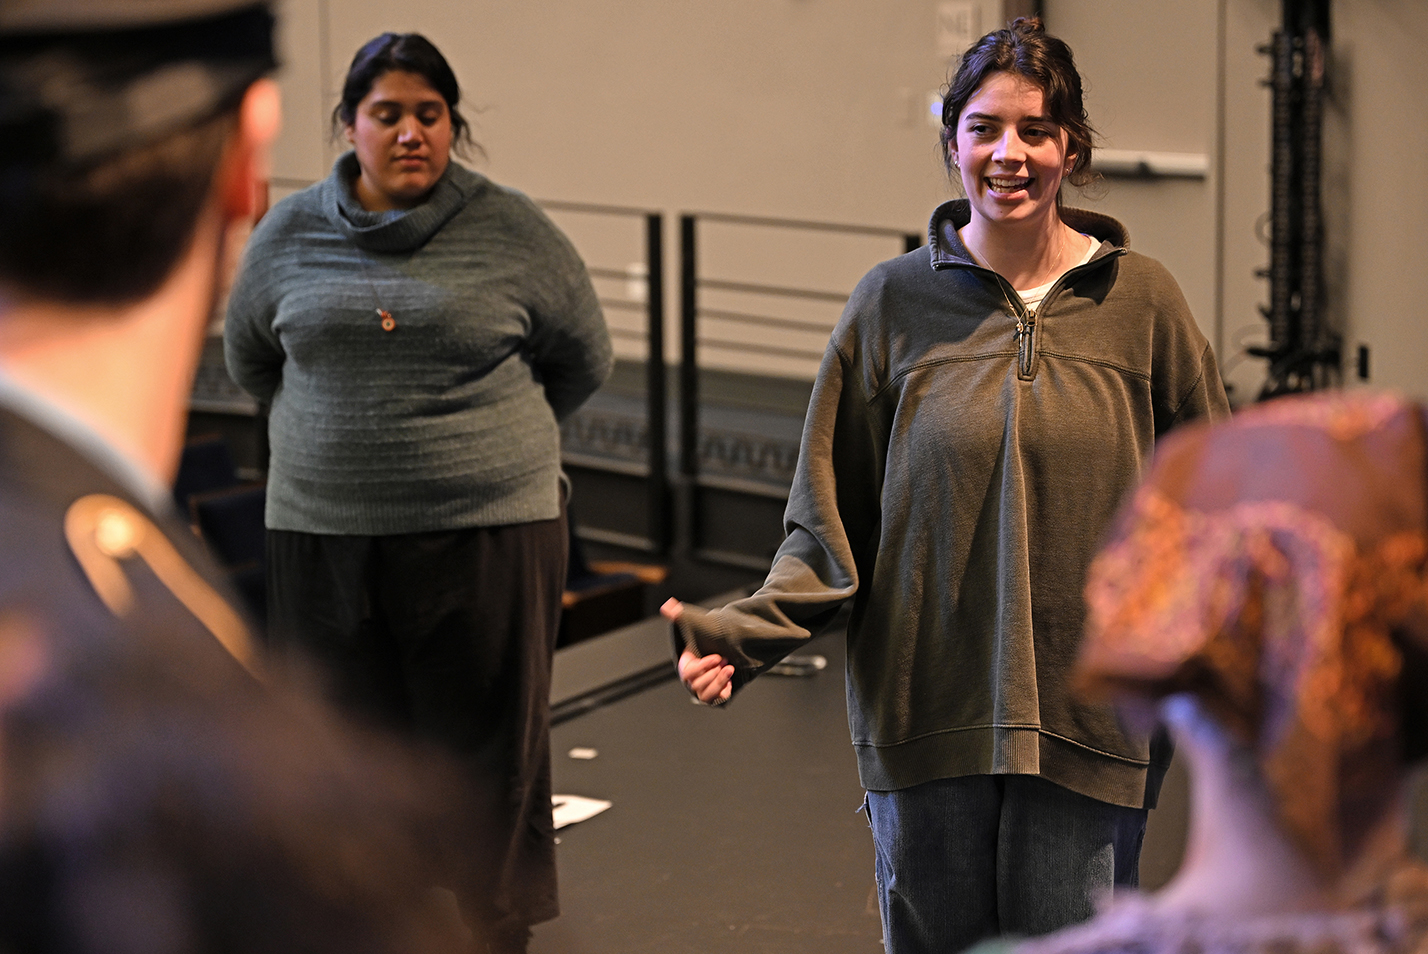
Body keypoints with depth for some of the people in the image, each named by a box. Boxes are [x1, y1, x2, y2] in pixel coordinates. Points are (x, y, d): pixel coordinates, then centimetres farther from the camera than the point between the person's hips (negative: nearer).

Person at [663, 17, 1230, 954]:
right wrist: (744, 631, -10)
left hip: (1089, 713, 0)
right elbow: (830, 517, 3)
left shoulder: (1141, 299, 1)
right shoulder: (893, 303, 1)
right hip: (926, 716, 1)